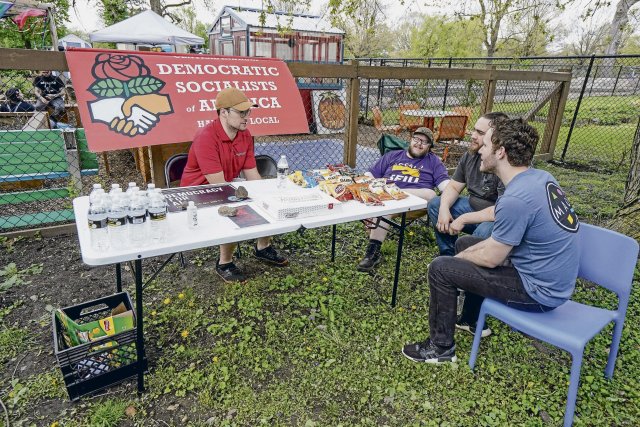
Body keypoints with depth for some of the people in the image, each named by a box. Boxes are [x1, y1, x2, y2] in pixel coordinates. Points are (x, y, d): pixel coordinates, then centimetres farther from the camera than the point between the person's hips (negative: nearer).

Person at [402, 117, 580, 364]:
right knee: (465, 243, 20)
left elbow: (491, 259, -18)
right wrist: (465, 254, 7)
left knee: (441, 269, -9)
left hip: (539, 291, -9)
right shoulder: (542, 177, 0)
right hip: (553, 277, 9)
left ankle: (441, 347, 9)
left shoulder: (515, 199, -29)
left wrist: (460, 259, 1)